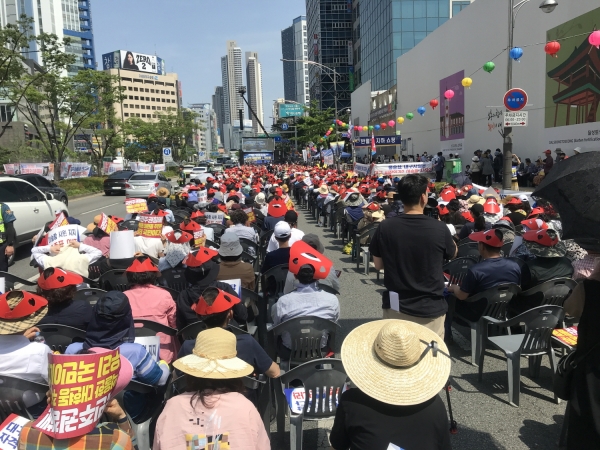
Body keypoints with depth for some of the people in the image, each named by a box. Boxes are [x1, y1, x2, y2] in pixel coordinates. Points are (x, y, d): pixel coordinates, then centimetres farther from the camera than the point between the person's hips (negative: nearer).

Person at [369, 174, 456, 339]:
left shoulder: (385, 227, -12)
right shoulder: (439, 228, -14)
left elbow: (378, 265, 0)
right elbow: (453, 254, 7)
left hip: (396, 307, 1)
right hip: (431, 308, -1)